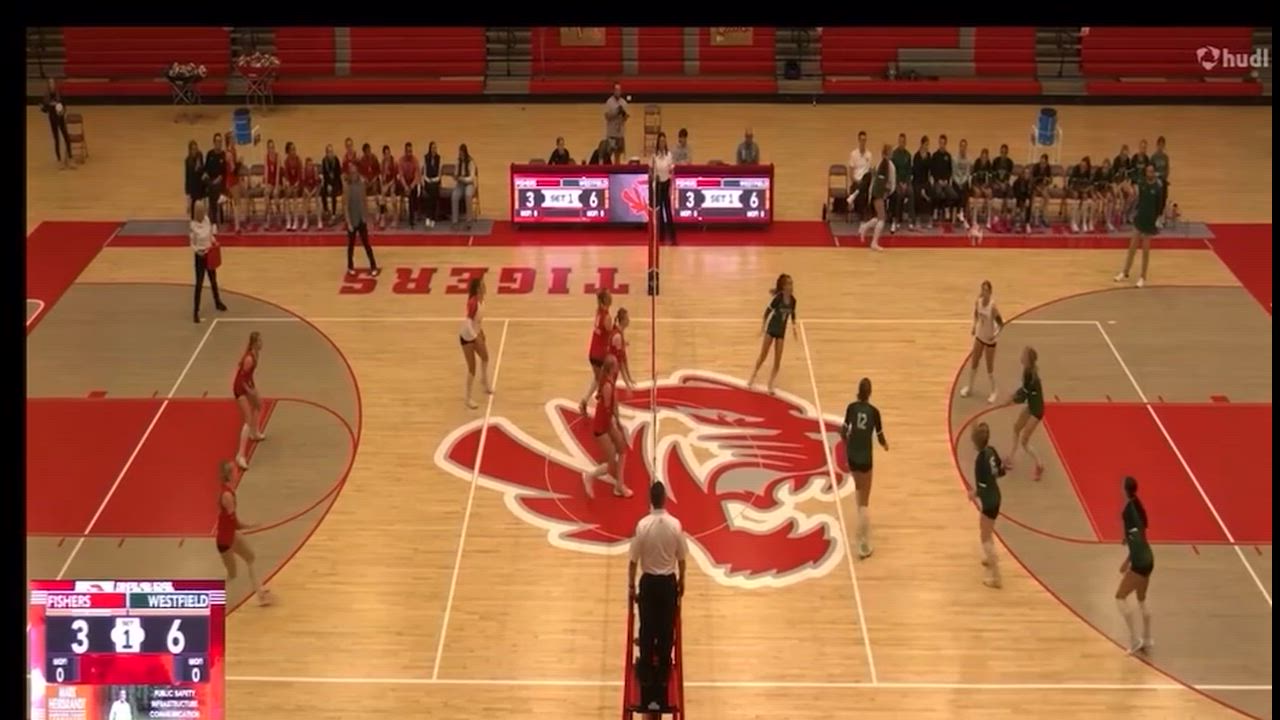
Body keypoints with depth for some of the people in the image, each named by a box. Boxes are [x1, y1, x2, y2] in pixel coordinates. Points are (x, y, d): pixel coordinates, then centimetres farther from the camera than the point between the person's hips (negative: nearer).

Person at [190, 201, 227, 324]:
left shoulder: (207, 220, -4)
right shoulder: (193, 225, -20)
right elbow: (192, 244, -14)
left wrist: (214, 241, -3)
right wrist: (198, 251, -29)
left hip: (210, 254, 6)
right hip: (200, 256, -6)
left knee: (213, 279, 22)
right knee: (199, 283, -5)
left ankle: (217, 302, 43)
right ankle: (196, 311, 1)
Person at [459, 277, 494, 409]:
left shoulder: (481, 299, -6)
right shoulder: (473, 302, -33)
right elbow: (467, 322, -34)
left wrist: (481, 331, 12)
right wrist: (476, 338, -29)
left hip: (476, 334, 9)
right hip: (467, 336, -9)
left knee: (485, 357, 26)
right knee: (472, 367, -1)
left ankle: (484, 381, 54)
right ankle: (467, 397, 14)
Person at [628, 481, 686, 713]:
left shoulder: (642, 525, -16)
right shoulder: (675, 524, -12)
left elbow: (634, 560, -10)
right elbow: (681, 558, -1)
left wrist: (631, 586, 4)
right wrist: (681, 581, 15)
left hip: (648, 582, -1)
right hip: (668, 582, 1)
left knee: (647, 630, 9)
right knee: (666, 631, 13)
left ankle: (647, 670, 16)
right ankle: (663, 669, 23)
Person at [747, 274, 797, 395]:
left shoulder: (792, 300, -8)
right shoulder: (778, 297, -22)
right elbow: (768, 310, -15)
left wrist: (794, 326, 3)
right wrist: (763, 325, -15)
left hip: (781, 331, 4)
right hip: (771, 329, -4)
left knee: (778, 360, 2)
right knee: (763, 355, 5)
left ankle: (770, 385, 14)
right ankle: (753, 377, 26)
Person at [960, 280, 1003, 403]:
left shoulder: (992, 307, -27)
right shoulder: (977, 302, -11)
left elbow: (1001, 324, -19)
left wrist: (995, 334, -29)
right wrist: (974, 326, 2)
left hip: (989, 340, -5)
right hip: (979, 336, 5)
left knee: (989, 367, 5)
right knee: (973, 363, 16)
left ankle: (994, 391, 25)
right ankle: (969, 386, 35)